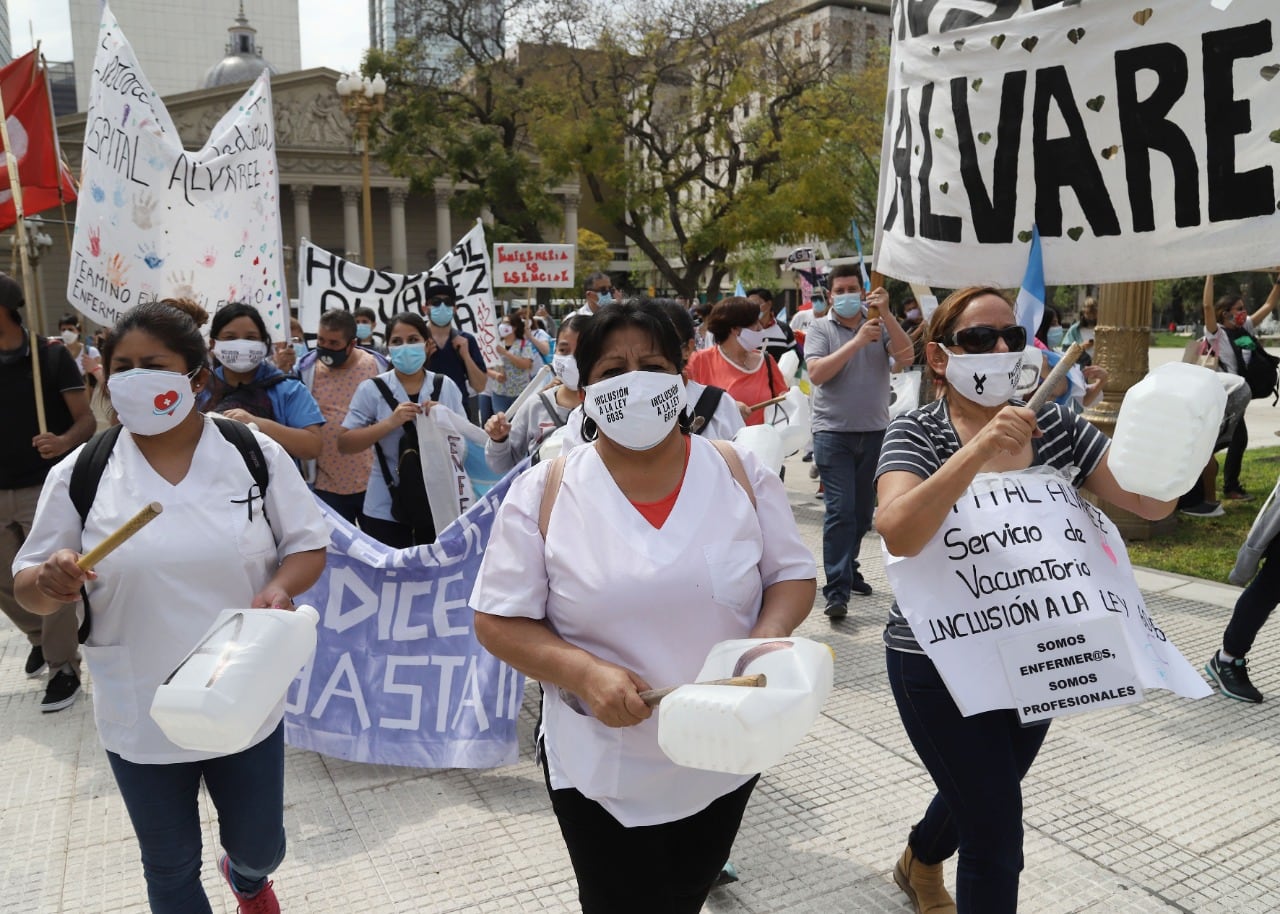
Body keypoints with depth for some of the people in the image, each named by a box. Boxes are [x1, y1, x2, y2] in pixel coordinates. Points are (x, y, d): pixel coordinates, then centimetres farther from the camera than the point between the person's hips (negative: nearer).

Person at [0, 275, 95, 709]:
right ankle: (40, 635, 40)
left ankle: (64, 668, 12)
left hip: (45, 488, -5)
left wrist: (63, 442, -29)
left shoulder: (52, 356, -7)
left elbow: (87, 420, -9)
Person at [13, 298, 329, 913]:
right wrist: (51, 583, -22)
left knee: (260, 844, 20)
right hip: (141, 716, 0)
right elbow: (29, 587, 1)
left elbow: (308, 545, 0)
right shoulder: (79, 475, -5)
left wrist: (280, 588, -21)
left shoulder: (256, 454, -6)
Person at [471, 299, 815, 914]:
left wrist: (769, 637, -18)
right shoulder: (544, 492, -10)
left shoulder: (739, 473, -5)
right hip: (600, 769, -2)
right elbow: (498, 622, -8)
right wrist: (584, 673, -23)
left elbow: (792, 575, 3)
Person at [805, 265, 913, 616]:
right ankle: (836, 591, -9)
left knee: (863, 509, 13)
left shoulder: (880, 324, 8)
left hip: (875, 431, 4)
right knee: (840, 510, -10)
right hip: (834, 432, -3)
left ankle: (848, 569, 32)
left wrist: (886, 313, -15)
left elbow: (905, 357, -8)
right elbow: (816, 373, -14)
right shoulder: (820, 328, 1)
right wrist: (858, 340, -19)